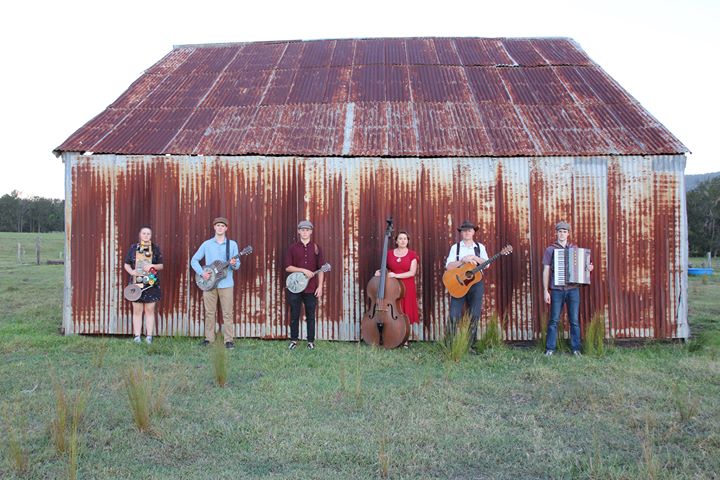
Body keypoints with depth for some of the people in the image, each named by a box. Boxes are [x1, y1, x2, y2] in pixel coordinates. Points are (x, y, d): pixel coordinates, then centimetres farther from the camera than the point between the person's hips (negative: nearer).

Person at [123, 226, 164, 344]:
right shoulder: (133, 248, 6)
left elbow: (161, 265, 8)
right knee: (137, 311, 4)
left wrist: (153, 266, -12)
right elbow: (126, 264, 10)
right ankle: (137, 336, 10)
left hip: (151, 283, 0)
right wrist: (131, 271, -10)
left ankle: (149, 336, 9)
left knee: (150, 311, 4)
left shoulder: (155, 248, 5)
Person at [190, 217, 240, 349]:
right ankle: (209, 338, 17)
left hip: (226, 283, -1)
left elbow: (238, 265, 3)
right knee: (209, 312, 7)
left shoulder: (232, 244, 4)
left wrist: (234, 264, -21)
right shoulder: (206, 244, 6)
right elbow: (194, 260, 9)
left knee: (227, 313, -2)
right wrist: (201, 273, -6)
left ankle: (229, 340, 3)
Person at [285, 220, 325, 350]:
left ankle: (311, 341, 17)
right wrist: (303, 270, -16)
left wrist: (320, 286, -5)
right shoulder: (292, 248, 3)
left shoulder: (316, 248, 4)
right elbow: (288, 267, -4)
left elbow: (320, 269, 2)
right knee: (294, 315, 6)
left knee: (310, 315, 6)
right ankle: (294, 340, 18)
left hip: (311, 288, 0)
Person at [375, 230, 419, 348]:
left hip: (407, 288, -2)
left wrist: (396, 275, -17)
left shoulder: (412, 254, 1)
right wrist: (380, 272, -4)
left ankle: (405, 339, 10)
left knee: (405, 313, -1)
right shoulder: (389, 253, 8)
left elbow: (412, 272, -8)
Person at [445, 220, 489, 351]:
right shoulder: (455, 247, 5)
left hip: (476, 282, 2)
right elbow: (448, 266, -7)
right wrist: (463, 260, -18)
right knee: (455, 315, -9)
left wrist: (475, 258, -16)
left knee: (474, 315, 0)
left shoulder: (480, 247, 10)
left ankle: (469, 345, 10)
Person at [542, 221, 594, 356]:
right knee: (554, 320, -1)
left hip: (573, 289, 2)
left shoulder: (574, 248, 12)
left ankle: (575, 348, 12)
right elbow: (546, 271, 2)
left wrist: (587, 268, -4)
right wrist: (546, 291, -3)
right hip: (557, 290, -2)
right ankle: (550, 349, 6)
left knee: (574, 320, 3)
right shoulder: (550, 250, 4)